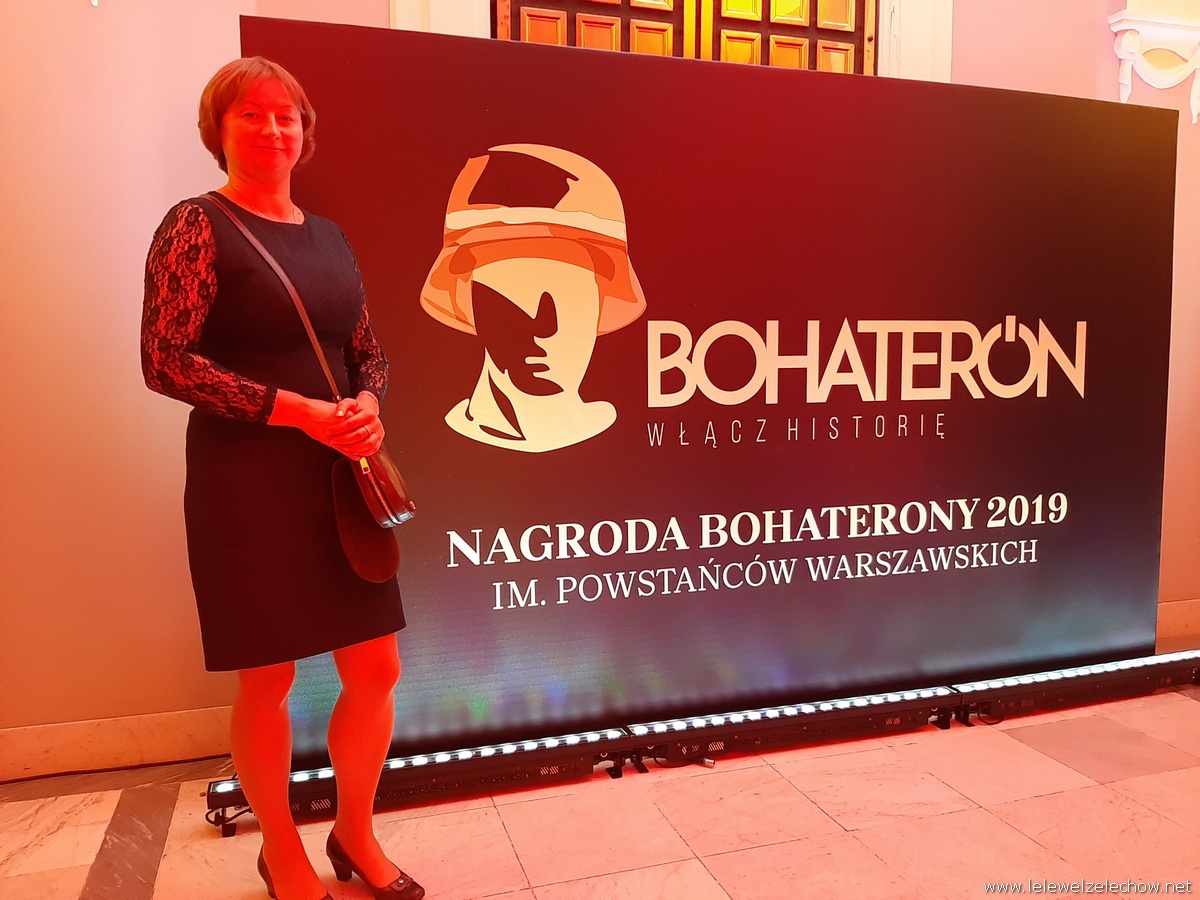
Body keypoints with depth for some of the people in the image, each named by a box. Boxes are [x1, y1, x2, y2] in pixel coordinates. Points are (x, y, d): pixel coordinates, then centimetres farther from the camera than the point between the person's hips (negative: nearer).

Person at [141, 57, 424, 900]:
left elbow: (370, 352, 16)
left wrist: (367, 405, -6)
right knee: (269, 680, 6)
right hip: (246, 484, -6)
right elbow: (165, 359, -12)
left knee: (376, 671, 9)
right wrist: (292, 408, -19)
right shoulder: (197, 225, -4)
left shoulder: (329, 236, 14)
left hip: (339, 479, 6)